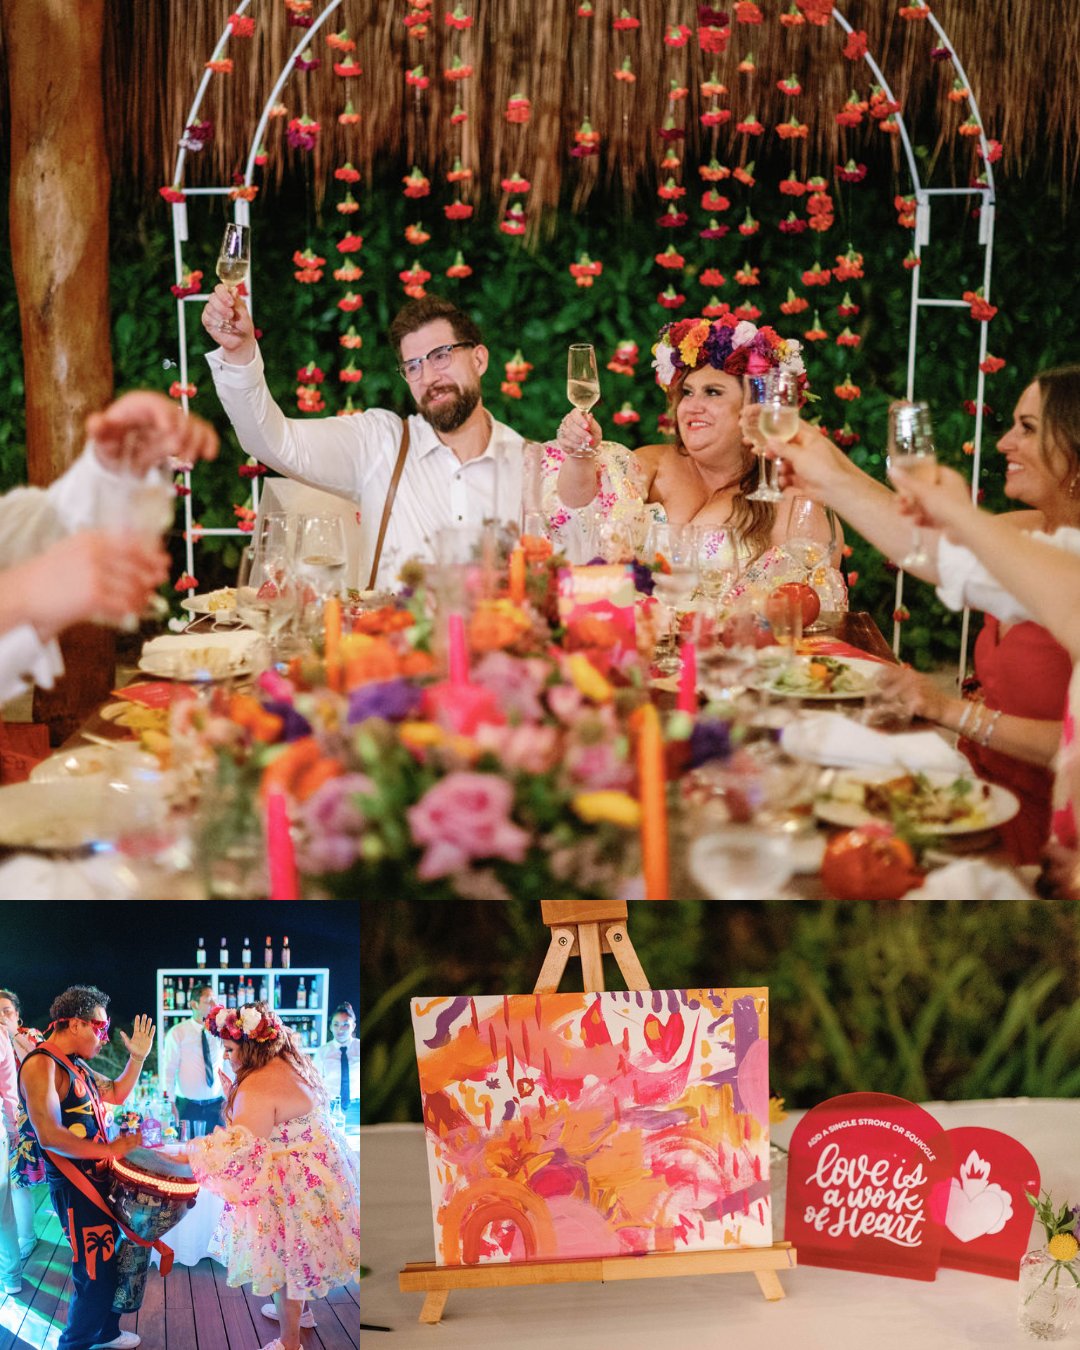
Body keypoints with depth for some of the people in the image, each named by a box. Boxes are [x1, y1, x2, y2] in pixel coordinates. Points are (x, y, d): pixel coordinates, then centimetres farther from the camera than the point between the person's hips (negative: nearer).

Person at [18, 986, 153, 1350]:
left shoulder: (76, 1064, 9)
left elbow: (116, 1094, 22)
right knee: (96, 1275, -4)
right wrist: (110, 1149, -24)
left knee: (110, 1263, 21)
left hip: (98, 1178, 10)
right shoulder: (41, 1065, -21)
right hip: (75, 1188, -10)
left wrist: (137, 1057, 8)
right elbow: (49, 1135, -29)